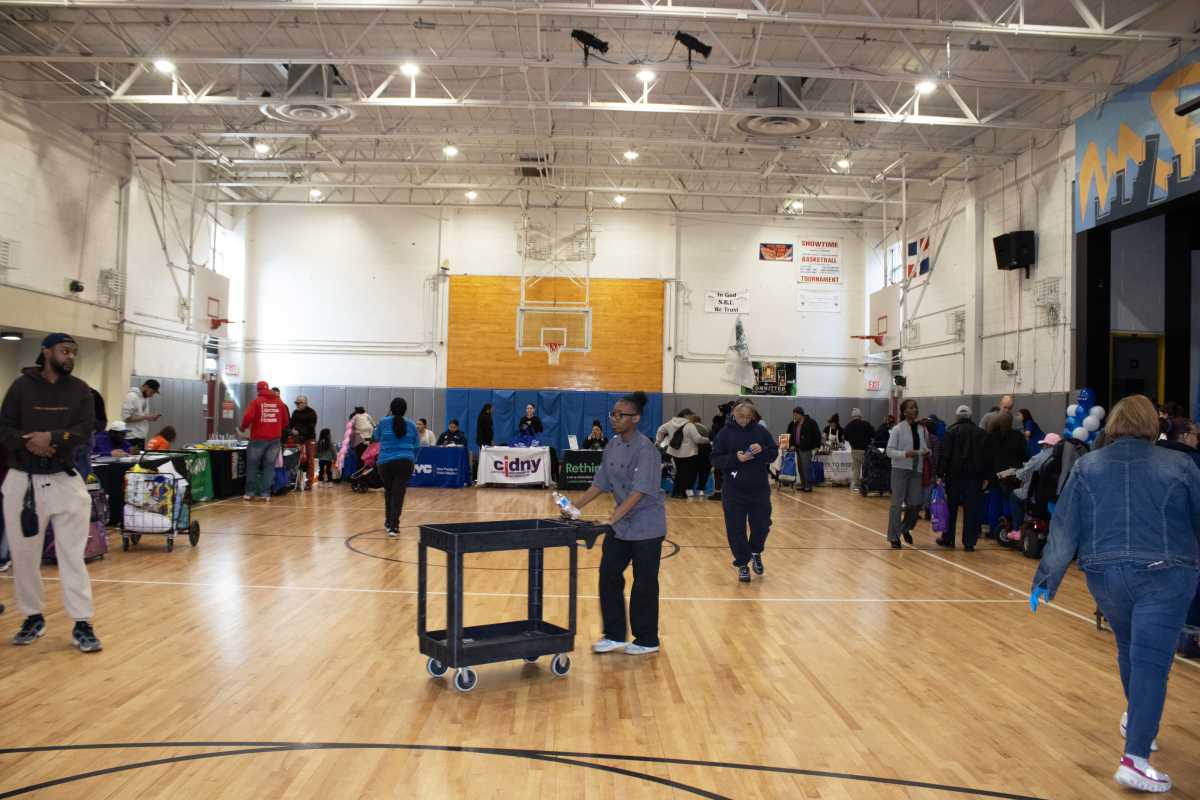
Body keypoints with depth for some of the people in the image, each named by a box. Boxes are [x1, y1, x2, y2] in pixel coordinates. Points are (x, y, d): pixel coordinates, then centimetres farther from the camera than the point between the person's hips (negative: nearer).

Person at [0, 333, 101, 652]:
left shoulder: (80, 389, 3)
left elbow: (85, 430, -6)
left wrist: (52, 438, -22)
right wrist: (28, 443, -21)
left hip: (65, 480, 0)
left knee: (72, 554, 0)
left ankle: (82, 624, 3)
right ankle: (33, 617, 27)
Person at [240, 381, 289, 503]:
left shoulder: (256, 401, -4)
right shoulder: (280, 402, 6)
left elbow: (248, 416, -14)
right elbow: (285, 420, 9)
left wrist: (244, 427, 4)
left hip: (258, 438, -2)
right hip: (275, 439, 3)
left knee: (252, 465, 9)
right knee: (269, 466, 6)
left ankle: (250, 493, 10)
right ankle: (266, 493, 3)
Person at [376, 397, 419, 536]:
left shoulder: (384, 422, 0)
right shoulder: (411, 425, 5)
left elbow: (377, 438, 18)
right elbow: (416, 446, 12)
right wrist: (412, 460, 27)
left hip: (386, 462, 0)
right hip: (405, 462, 0)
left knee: (389, 492, 18)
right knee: (399, 494, -4)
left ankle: (389, 522, 28)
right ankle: (393, 526, -10)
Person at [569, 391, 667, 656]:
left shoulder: (645, 449, -19)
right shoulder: (613, 445, 3)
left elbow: (639, 491, -27)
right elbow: (600, 483, 9)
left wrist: (612, 519, -33)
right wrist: (574, 507, 1)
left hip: (646, 526, -7)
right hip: (621, 525, 7)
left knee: (644, 584, 3)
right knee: (609, 576, 7)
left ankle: (647, 640, 19)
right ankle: (614, 635, 20)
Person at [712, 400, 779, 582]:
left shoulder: (761, 431, 3)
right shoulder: (726, 433, -2)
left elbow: (774, 452, 6)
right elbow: (716, 458, -5)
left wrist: (763, 450, -15)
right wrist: (735, 458, -21)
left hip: (760, 490, 1)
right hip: (734, 491, -1)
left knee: (762, 526, 6)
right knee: (736, 530, 3)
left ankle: (755, 553, 35)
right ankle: (742, 564, 19)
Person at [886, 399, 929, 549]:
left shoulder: (922, 429, 8)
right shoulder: (898, 429, -5)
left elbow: (927, 448, 18)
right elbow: (890, 451, -8)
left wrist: (928, 453, -5)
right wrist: (905, 454, -23)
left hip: (917, 470, 4)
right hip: (900, 469, -4)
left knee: (916, 503, 3)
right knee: (897, 503, 0)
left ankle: (905, 528, 31)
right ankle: (894, 537, 7)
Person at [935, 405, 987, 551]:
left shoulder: (951, 431, -3)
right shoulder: (981, 432, 8)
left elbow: (945, 454, -8)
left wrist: (941, 474, -6)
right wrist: (985, 476, 9)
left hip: (955, 474, -2)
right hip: (975, 475, 2)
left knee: (951, 507, 9)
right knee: (972, 509, 3)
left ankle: (947, 539, 17)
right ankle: (969, 543, 2)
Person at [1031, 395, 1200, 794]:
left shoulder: (1086, 467, 3)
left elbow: (1064, 530, 1)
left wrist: (1045, 580, 6)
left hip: (1106, 575, 3)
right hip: (1163, 576, -3)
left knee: (1129, 647, 26)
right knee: (1151, 663, -4)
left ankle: (1135, 718, 45)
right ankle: (1135, 759, -8)